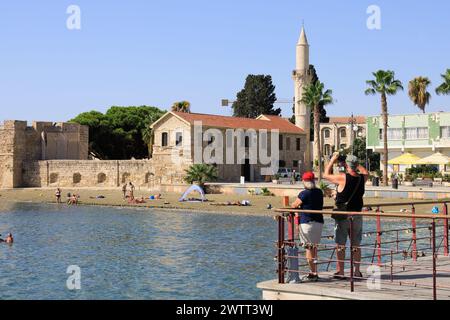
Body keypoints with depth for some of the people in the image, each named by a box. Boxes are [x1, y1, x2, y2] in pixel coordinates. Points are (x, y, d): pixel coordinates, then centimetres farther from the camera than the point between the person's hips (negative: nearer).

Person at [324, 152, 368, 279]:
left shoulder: (343, 177, -16)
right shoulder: (362, 178, -2)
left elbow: (326, 175, -3)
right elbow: (365, 172, 23)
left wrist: (333, 160, 5)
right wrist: (356, 163, 21)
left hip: (343, 215, -4)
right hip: (357, 214, 4)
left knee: (340, 244, 3)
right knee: (356, 245, 11)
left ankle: (340, 271, 4)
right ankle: (357, 271, 14)